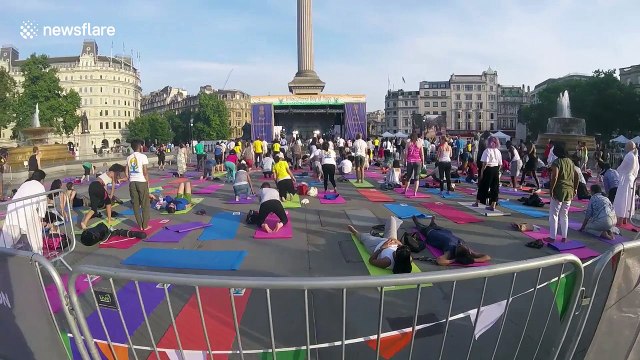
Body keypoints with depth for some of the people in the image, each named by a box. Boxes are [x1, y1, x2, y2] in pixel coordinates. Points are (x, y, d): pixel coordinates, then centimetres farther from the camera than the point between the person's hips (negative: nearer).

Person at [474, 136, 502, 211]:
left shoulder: (487, 150, -10)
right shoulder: (498, 151, 7)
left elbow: (485, 163, -16)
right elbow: (500, 164, 8)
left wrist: (482, 172, -11)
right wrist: (497, 171, 17)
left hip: (488, 169, -5)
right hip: (496, 170, 5)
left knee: (483, 186, 8)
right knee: (495, 187, 8)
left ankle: (477, 202, 22)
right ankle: (493, 206, 9)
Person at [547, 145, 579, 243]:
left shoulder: (556, 162, -12)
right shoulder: (570, 162, 10)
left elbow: (554, 177, -21)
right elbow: (576, 176, 13)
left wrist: (551, 189, -16)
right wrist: (575, 188, 20)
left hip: (559, 191, -7)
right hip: (569, 191, 7)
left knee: (554, 214, 0)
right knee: (564, 215, 14)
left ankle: (552, 237, 2)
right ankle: (564, 237, 18)